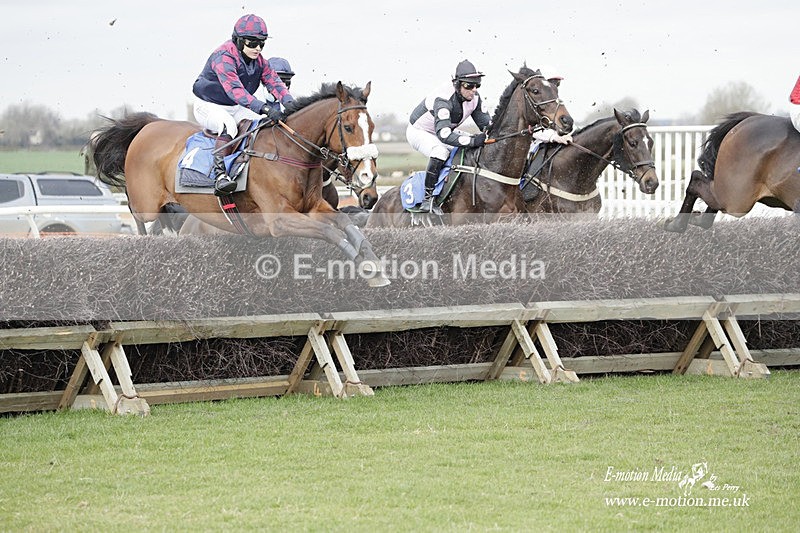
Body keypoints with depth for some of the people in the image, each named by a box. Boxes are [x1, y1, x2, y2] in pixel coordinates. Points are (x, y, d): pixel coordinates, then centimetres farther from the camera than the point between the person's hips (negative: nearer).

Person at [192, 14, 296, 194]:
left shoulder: (259, 61, 0)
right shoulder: (223, 57, -27)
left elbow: (273, 81, -7)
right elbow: (234, 89, -39)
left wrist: (288, 102, -29)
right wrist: (264, 108, -49)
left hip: (235, 108, 8)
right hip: (208, 105, -8)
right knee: (228, 125, -37)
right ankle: (220, 174, -42)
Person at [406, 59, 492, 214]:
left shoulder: (474, 98, -15)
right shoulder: (443, 100, -39)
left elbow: (485, 122, -6)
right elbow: (444, 134, -50)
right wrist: (473, 140, -56)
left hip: (446, 130, 8)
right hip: (418, 132, -8)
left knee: (481, 148, -4)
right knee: (440, 151, -38)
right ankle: (428, 198, -32)